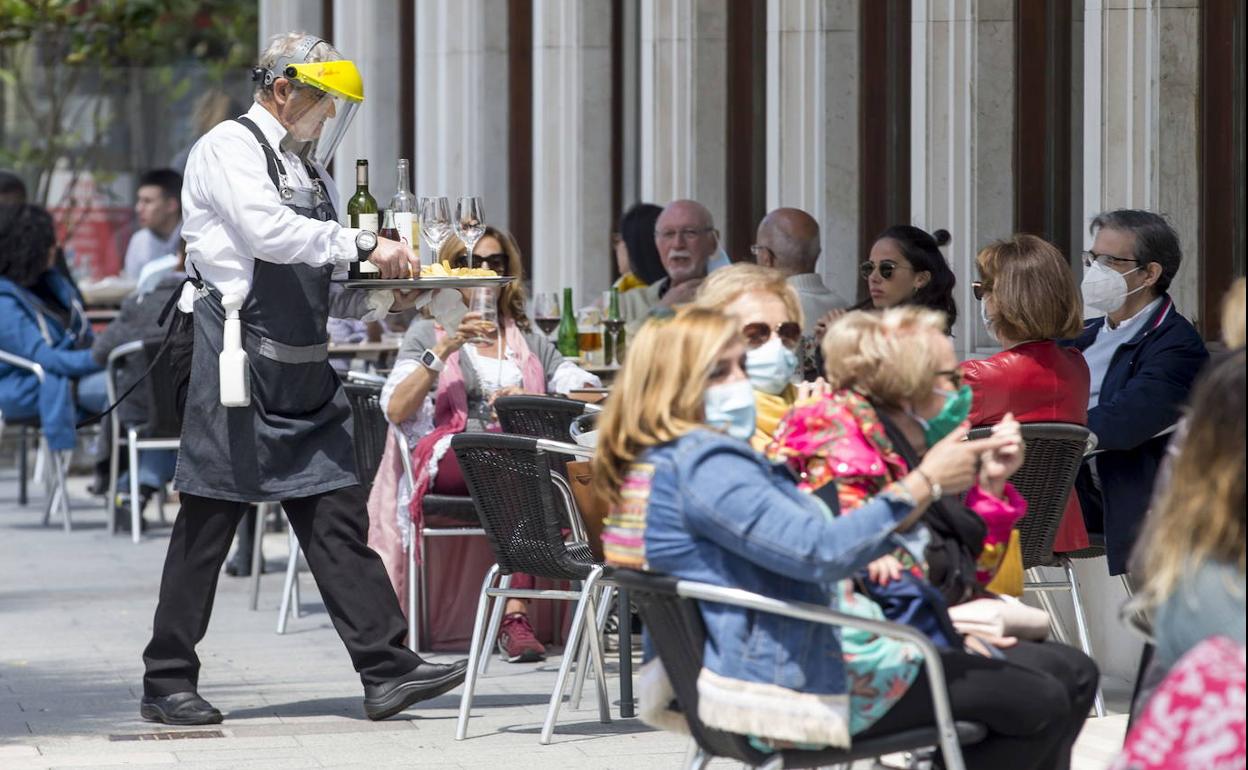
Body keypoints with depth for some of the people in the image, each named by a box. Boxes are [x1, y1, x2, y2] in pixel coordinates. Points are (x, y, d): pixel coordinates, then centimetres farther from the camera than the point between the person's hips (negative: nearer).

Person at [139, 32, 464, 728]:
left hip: (304, 369, 8)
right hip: (236, 356, -8)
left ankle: (388, 670, -1)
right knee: (209, 523, -3)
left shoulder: (311, 169, 21)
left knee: (337, 516, 2)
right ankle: (168, 684, 4)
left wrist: (382, 298, 7)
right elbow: (270, 232, -22)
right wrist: (364, 244, -18)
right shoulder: (230, 148, -4)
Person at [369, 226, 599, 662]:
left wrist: (531, 398, -3)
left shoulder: (531, 341, 30)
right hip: (447, 458, -3)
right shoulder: (429, 333, 20)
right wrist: (445, 349, -4)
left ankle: (514, 617, -42)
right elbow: (396, 410, 4)